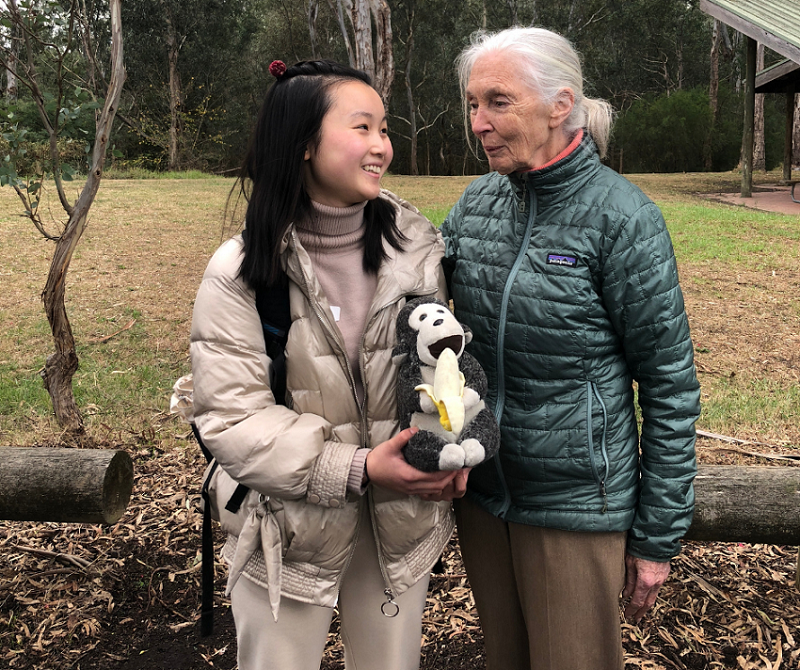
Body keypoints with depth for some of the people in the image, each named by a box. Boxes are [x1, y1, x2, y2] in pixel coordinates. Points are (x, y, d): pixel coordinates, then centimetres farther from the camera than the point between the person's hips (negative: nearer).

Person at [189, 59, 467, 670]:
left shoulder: (417, 247, -3)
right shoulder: (241, 271, -12)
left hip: (402, 525, 3)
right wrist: (356, 469, -23)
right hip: (289, 527, -2)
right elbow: (232, 419, -16)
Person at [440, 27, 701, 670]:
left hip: (575, 505, -5)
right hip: (480, 491, 5)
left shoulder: (621, 217, -16)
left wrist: (658, 535, -9)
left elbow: (670, 382, -12)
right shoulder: (479, 200, 1)